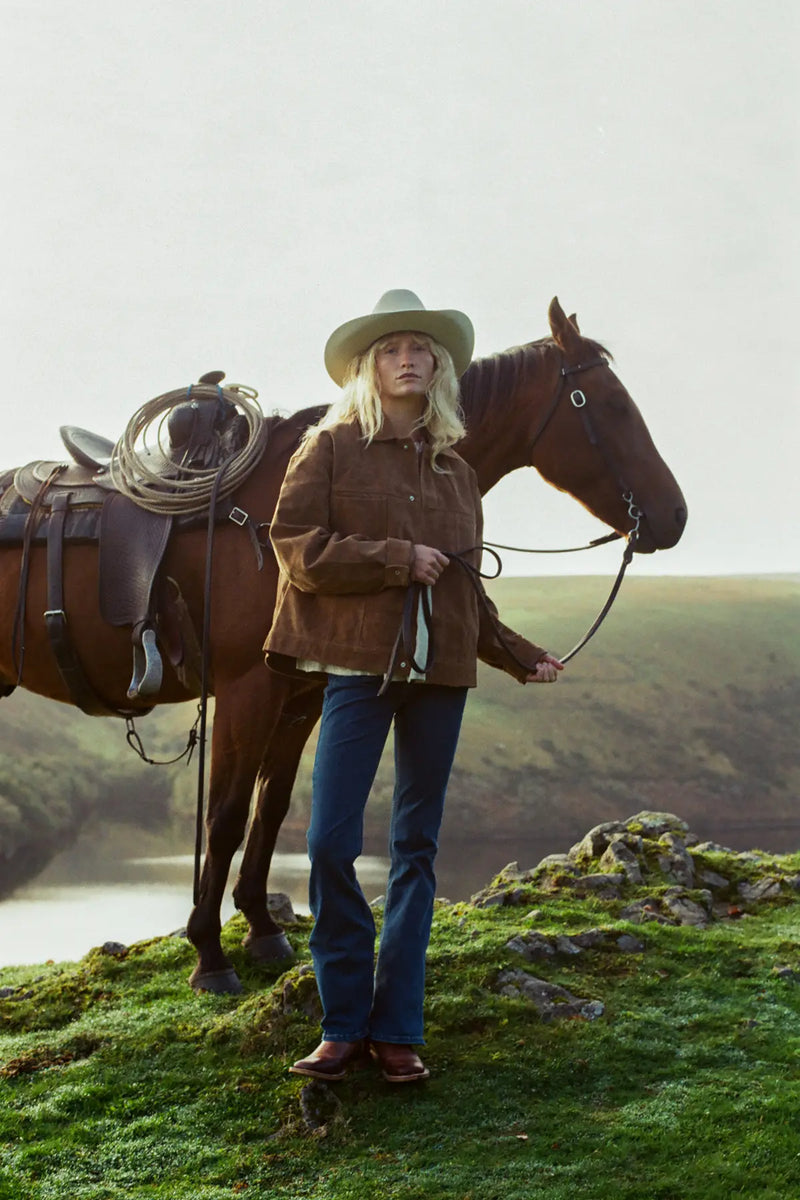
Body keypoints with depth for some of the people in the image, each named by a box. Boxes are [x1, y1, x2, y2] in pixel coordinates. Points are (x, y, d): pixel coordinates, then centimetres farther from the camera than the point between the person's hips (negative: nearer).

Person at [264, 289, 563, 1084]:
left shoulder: (454, 471, 15)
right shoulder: (331, 448, 2)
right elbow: (297, 549, -9)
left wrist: (521, 657, 15)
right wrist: (397, 559, -13)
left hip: (440, 669, 4)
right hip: (361, 661, -4)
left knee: (416, 848, 6)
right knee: (330, 844, -9)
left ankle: (396, 1027, 12)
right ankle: (344, 1023, 5)